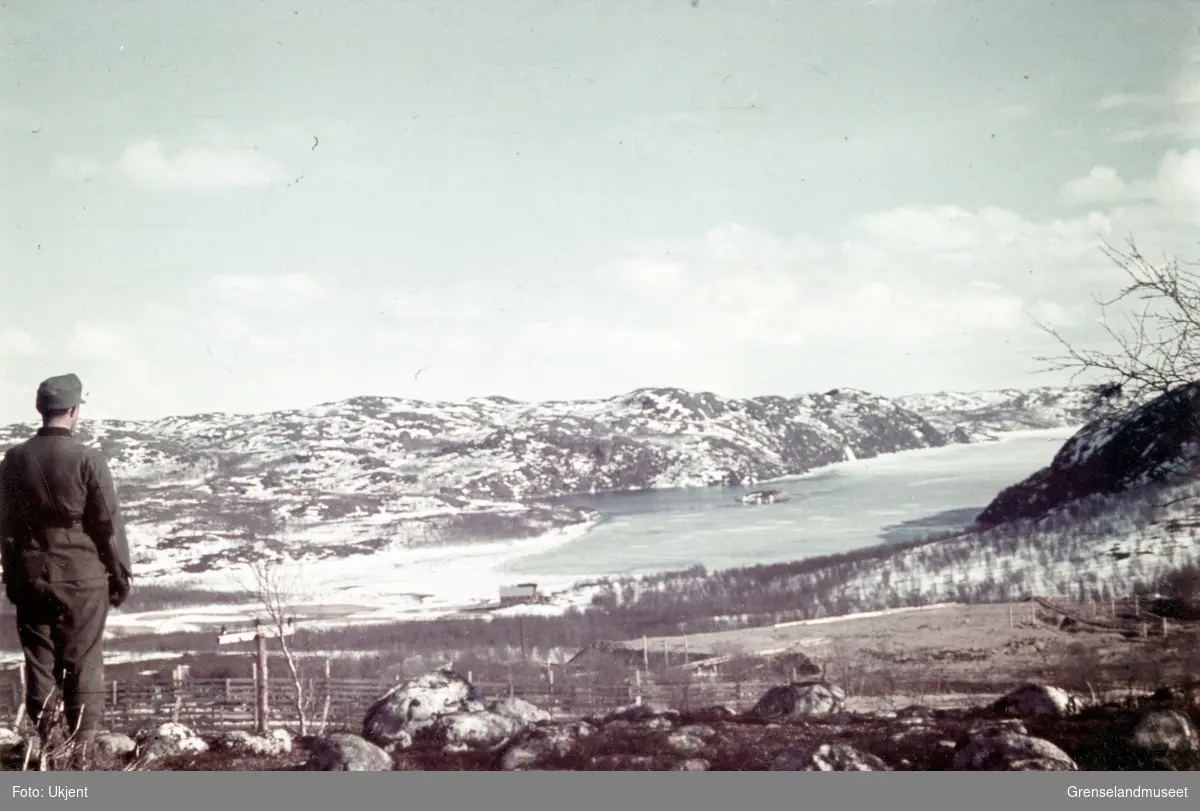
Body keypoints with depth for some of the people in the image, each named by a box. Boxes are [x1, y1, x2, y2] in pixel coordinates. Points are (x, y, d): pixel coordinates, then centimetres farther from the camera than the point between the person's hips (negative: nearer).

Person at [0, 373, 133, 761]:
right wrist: (121, 572, 2)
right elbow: (108, 522, -8)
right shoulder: (86, 458, -11)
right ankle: (83, 746, 3)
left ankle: (42, 745, 14)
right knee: (83, 664, 3)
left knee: (39, 663, 10)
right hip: (82, 575, -3)